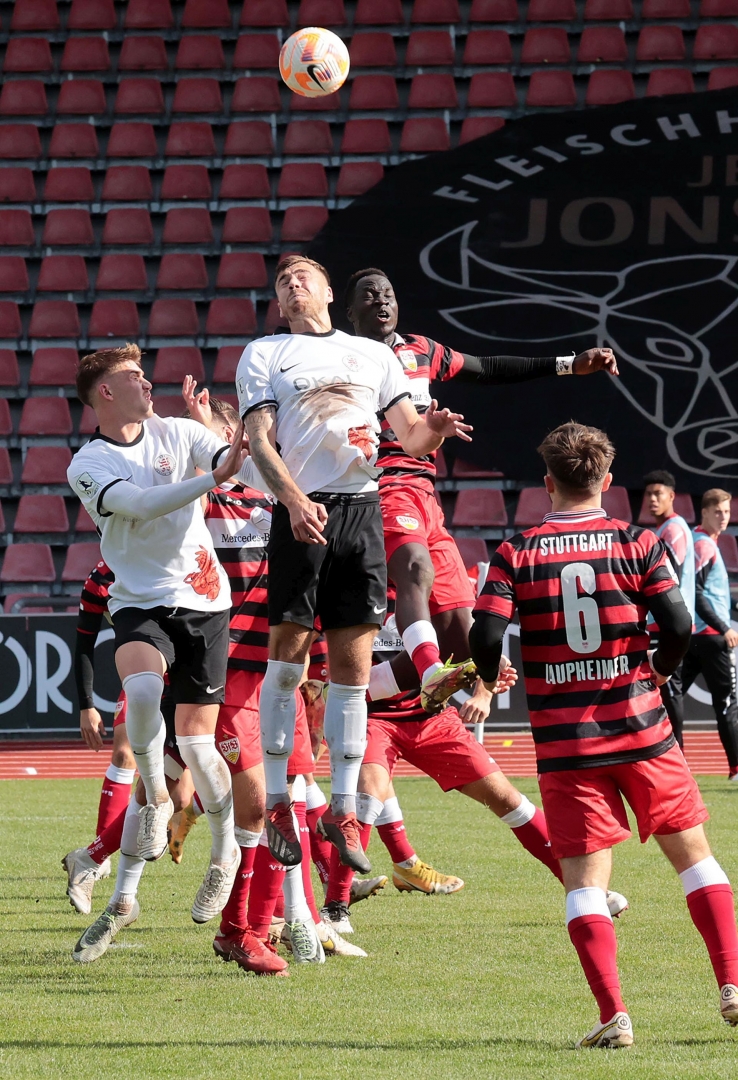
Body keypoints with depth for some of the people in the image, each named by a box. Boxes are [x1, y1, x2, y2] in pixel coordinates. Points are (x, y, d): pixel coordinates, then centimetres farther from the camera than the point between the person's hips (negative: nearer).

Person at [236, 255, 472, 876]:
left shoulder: (374, 354, 21)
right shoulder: (264, 355, 13)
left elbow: (411, 438, 17)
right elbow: (259, 439, 1)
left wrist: (433, 428, -8)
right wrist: (294, 498, -17)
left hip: (362, 508, 2)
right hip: (302, 513, -2)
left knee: (353, 666, 0)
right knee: (288, 655, -7)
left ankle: (343, 810, 5)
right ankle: (277, 802, 1)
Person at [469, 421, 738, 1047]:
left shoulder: (516, 554, -1)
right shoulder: (638, 543, -1)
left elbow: (486, 638, -9)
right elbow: (679, 626, -7)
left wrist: (490, 678, 13)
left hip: (565, 741, 0)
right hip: (641, 731, 0)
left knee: (585, 878, 1)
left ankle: (613, 1014, -13)